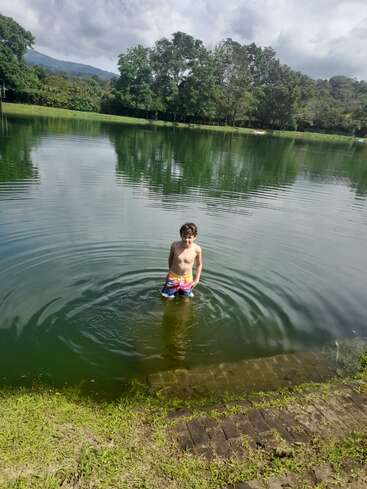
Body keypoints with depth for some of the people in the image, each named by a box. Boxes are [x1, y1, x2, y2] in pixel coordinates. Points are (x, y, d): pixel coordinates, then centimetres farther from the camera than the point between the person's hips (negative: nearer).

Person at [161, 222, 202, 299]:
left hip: (187, 279, 0)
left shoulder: (197, 249, -19)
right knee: (168, 298, 10)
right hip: (173, 276, 0)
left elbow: (199, 264, -1)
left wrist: (197, 279, 2)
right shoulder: (175, 245, -19)